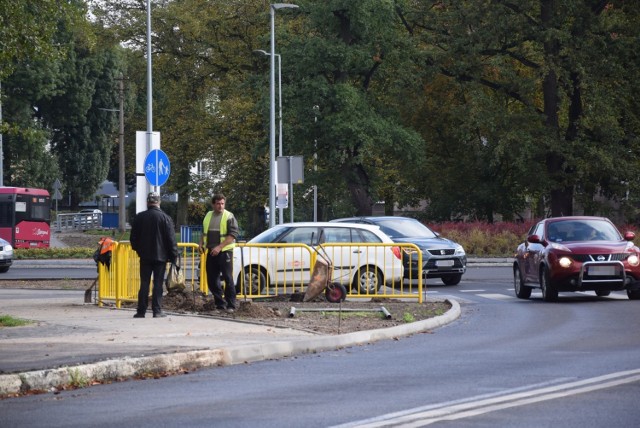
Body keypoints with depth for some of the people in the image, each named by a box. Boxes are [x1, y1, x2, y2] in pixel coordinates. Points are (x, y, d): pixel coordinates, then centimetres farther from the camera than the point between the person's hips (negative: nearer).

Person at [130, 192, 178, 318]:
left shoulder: (139, 217, 1)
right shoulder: (165, 218, -7)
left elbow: (133, 237, 8)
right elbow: (171, 239, -7)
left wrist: (138, 250, 23)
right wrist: (173, 256, -1)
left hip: (145, 256, 2)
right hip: (161, 256, -2)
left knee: (144, 284, 5)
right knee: (158, 283, 1)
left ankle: (141, 311, 3)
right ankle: (157, 310, -2)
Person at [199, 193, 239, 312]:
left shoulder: (229, 216, -4)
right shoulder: (208, 216, 15)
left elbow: (233, 235, -12)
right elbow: (204, 232, 26)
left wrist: (219, 247, -19)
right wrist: (201, 244, 7)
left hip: (224, 252, -6)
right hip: (211, 252, 6)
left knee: (228, 279, -6)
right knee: (212, 280, 6)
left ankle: (231, 305, -1)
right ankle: (220, 304, 15)